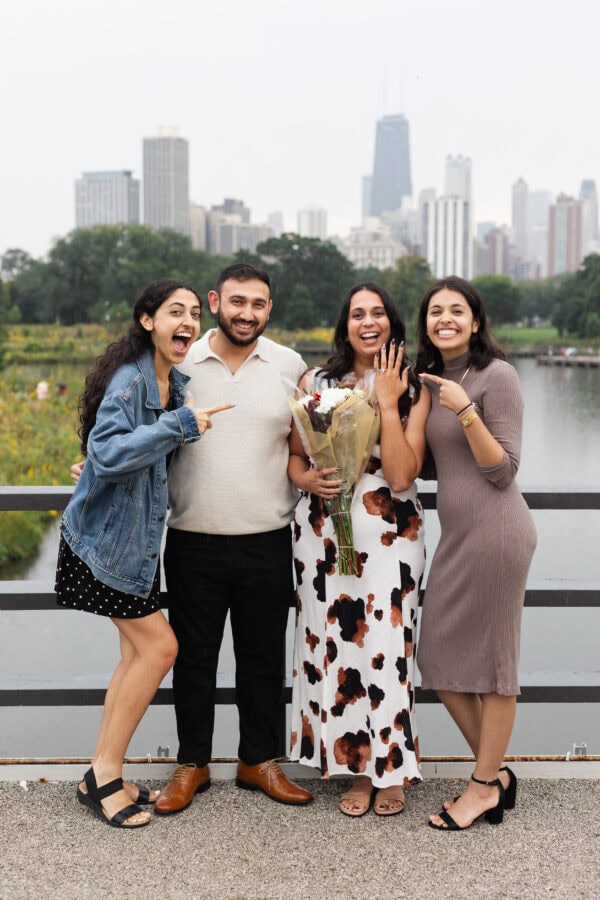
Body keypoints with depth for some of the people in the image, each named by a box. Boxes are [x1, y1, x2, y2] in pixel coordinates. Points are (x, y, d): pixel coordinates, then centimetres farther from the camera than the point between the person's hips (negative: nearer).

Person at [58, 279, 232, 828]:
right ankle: (104, 776, 6)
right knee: (159, 645, -8)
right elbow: (107, 452, -32)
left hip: (138, 535, 9)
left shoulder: (176, 382, 8)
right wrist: (180, 425, -33)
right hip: (106, 537, -9)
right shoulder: (129, 379, -20)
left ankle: (104, 776, 21)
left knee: (139, 651, 9)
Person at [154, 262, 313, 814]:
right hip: (193, 541, 0)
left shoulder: (289, 366, 3)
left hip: (267, 541, 1)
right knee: (194, 656, 11)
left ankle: (259, 760, 29)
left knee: (263, 658, 12)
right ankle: (192, 764, 27)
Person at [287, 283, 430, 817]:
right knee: (334, 644, 2)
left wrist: (388, 403, -13)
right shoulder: (315, 382, 7)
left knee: (385, 646, -4)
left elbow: (402, 476, -10)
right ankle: (359, 769, 18)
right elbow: (294, 456, 13)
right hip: (324, 530, 2)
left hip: (390, 533, -2)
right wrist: (308, 479, -9)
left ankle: (392, 771, 14)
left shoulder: (414, 390, 0)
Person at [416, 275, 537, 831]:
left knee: (491, 658, 2)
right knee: (439, 657, 11)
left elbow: (504, 470, -12)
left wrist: (465, 410, -20)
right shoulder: (432, 378, 14)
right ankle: (497, 773, 25)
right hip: (455, 532, 9)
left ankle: (485, 787, 16)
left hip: (495, 529, -8)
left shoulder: (496, 375, -8)